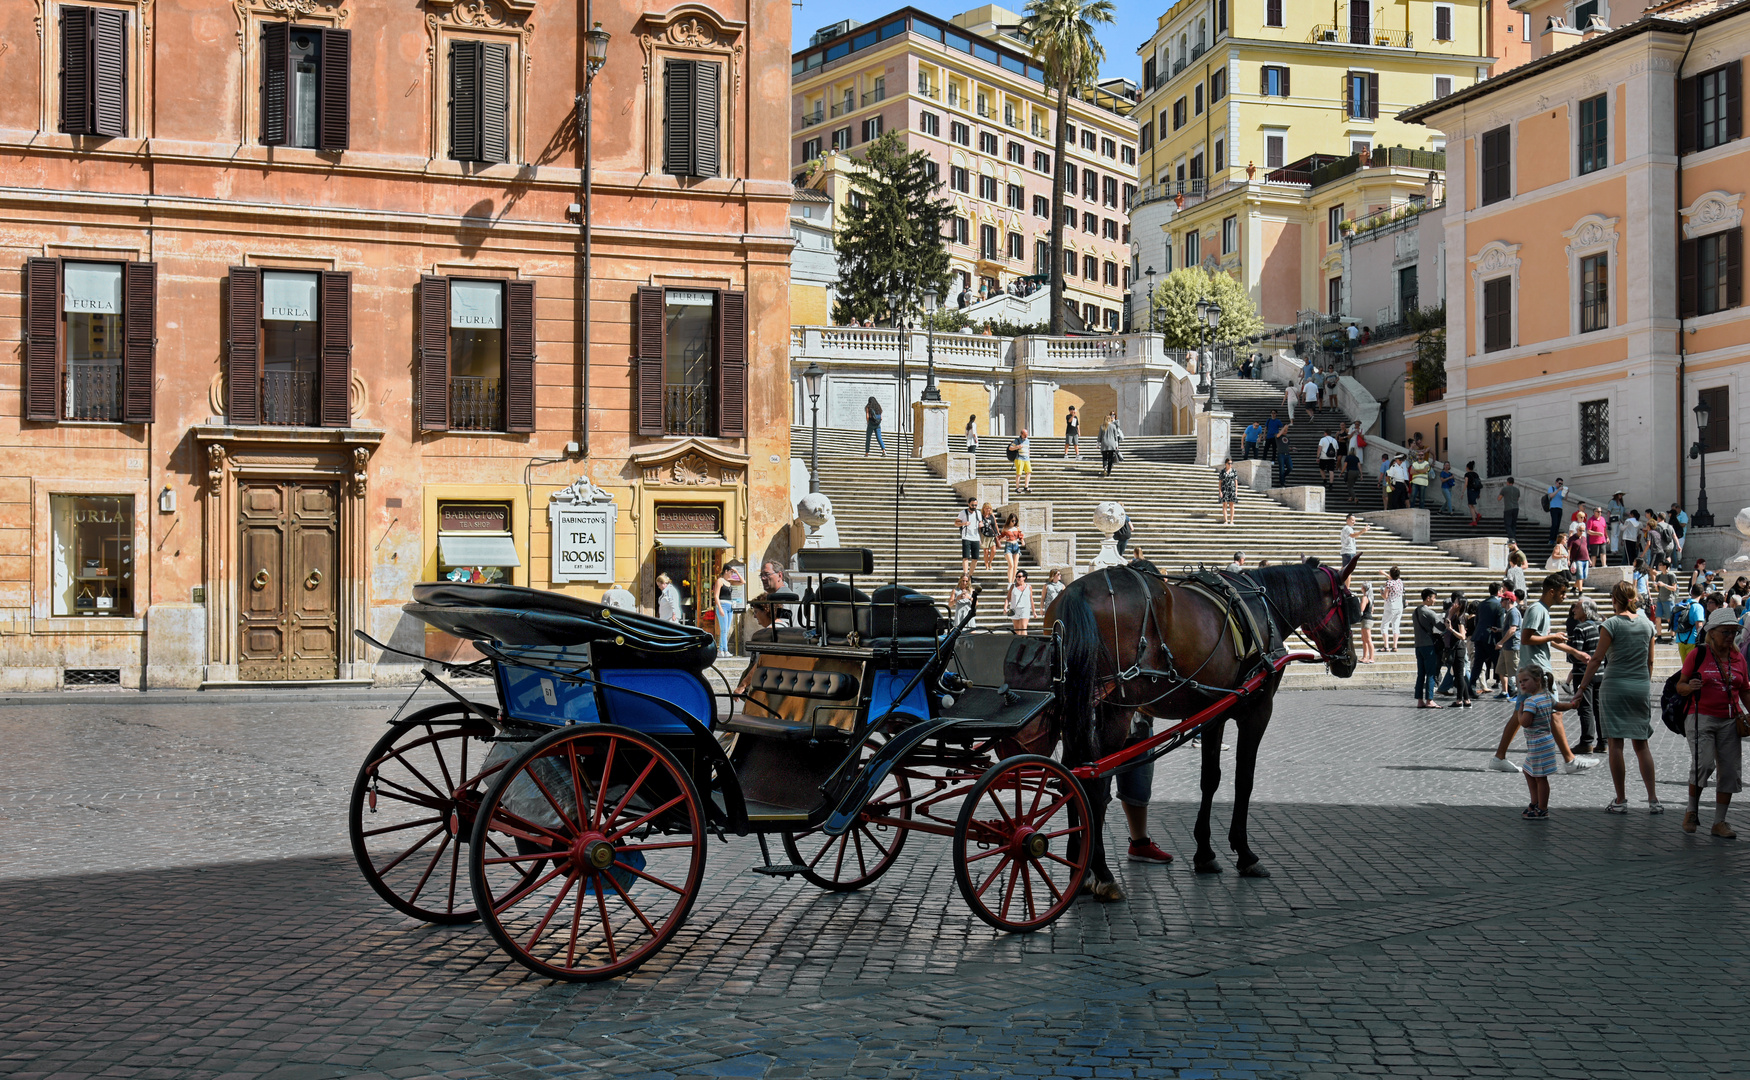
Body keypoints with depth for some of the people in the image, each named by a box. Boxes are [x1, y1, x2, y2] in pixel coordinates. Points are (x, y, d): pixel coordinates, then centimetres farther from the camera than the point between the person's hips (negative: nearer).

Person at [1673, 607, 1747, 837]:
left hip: (1729, 721, 4)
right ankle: (1692, 811, 2)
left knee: (1730, 772, 2)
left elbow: (1745, 691, 17)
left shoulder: (1738, 658, 10)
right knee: (1703, 763, -20)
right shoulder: (1697, 655, -1)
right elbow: (1680, 686, 1)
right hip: (1701, 717, -4)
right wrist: (1690, 687, -21)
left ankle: (1719, 823, 12)